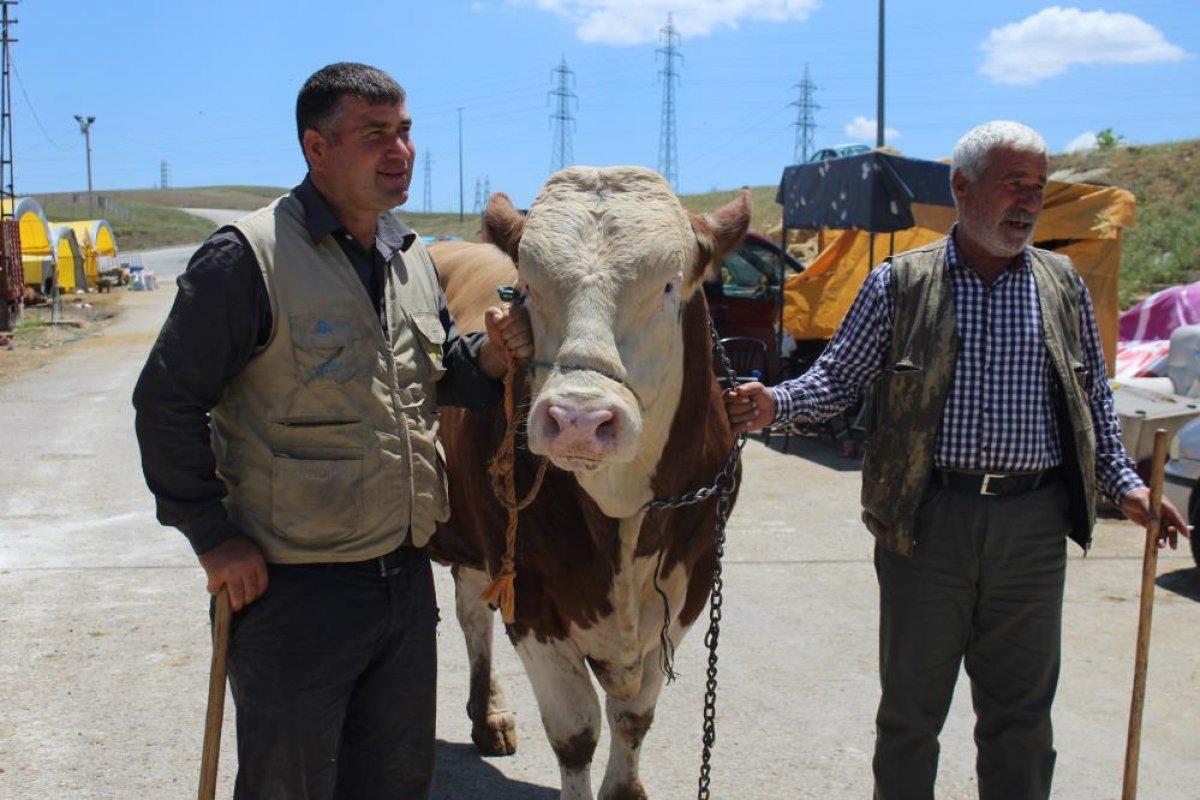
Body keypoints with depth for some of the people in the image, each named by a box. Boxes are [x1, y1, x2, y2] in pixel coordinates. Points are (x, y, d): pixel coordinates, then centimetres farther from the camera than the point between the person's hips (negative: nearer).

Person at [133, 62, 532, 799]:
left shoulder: (413, 257, 9)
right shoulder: (248, 257, -15)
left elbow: (441, 374, 20)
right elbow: (168, 400, -13)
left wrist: (493, 354, -2)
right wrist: (211, 536, -14)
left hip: (408, 575, 7)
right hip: (294, 590, -7)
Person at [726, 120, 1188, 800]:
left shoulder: (1062, 284, 10)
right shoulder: (899, 283, 2)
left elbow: (1094, 397, 16)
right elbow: (839, 376, 5)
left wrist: (1125, 484, 7)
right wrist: (776, 403, -13)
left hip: (1034, 525, 2)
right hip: (925, 521, -2)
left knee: (1022, 711, 11)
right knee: (910, 705, 9)